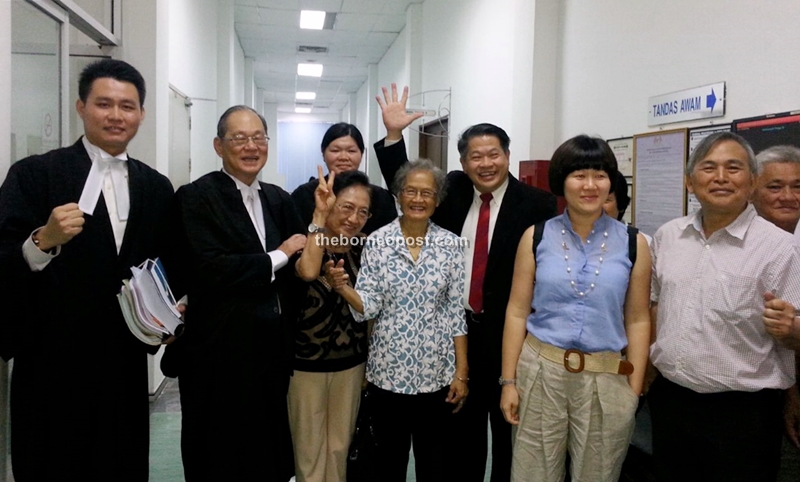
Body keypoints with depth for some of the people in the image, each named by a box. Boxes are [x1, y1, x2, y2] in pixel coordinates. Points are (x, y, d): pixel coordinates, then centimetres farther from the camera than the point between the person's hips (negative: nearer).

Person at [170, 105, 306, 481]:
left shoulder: (278, 199, 10)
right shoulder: (197, 196, -8)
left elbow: (299, 267, 7)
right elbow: (209, 271, -22)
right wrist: (280, 256, -13)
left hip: (274, 347, 6)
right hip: (222, 352, -5)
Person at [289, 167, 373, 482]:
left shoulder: (364, 249, -1)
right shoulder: (306, 241, -14)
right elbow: (308, 272, -37)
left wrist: (366, 349, 9)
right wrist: (319, 216, -32)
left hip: (352, 360, 4)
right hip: (306, 360, -4)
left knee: (340, 445, 19)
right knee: (309, 448, 12)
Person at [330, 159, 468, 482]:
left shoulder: (451, 245, -3)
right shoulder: (377, 241, -4)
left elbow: (456, 311, 0)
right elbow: (369, 307, -7)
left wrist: (461, 372, -1)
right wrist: (343, 288, -27)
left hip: (436, 372, 0)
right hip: (388, 370, 0)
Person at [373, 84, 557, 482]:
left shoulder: (537, 204, -11)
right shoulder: (453, 190, 3)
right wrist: (394, 134, -7)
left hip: (510, 332, -3)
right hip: (457, 327, 4)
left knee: (509, 428, 14)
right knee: (462, 424, 19)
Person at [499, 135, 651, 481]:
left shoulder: (633, 244, -1)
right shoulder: (536, 237, -1)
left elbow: (637, 321, 3)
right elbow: (517, 313, -1)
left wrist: (634, 389, 1)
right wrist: (508, 380, -2)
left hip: (606, 380, 0)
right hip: (540, 373, 0)